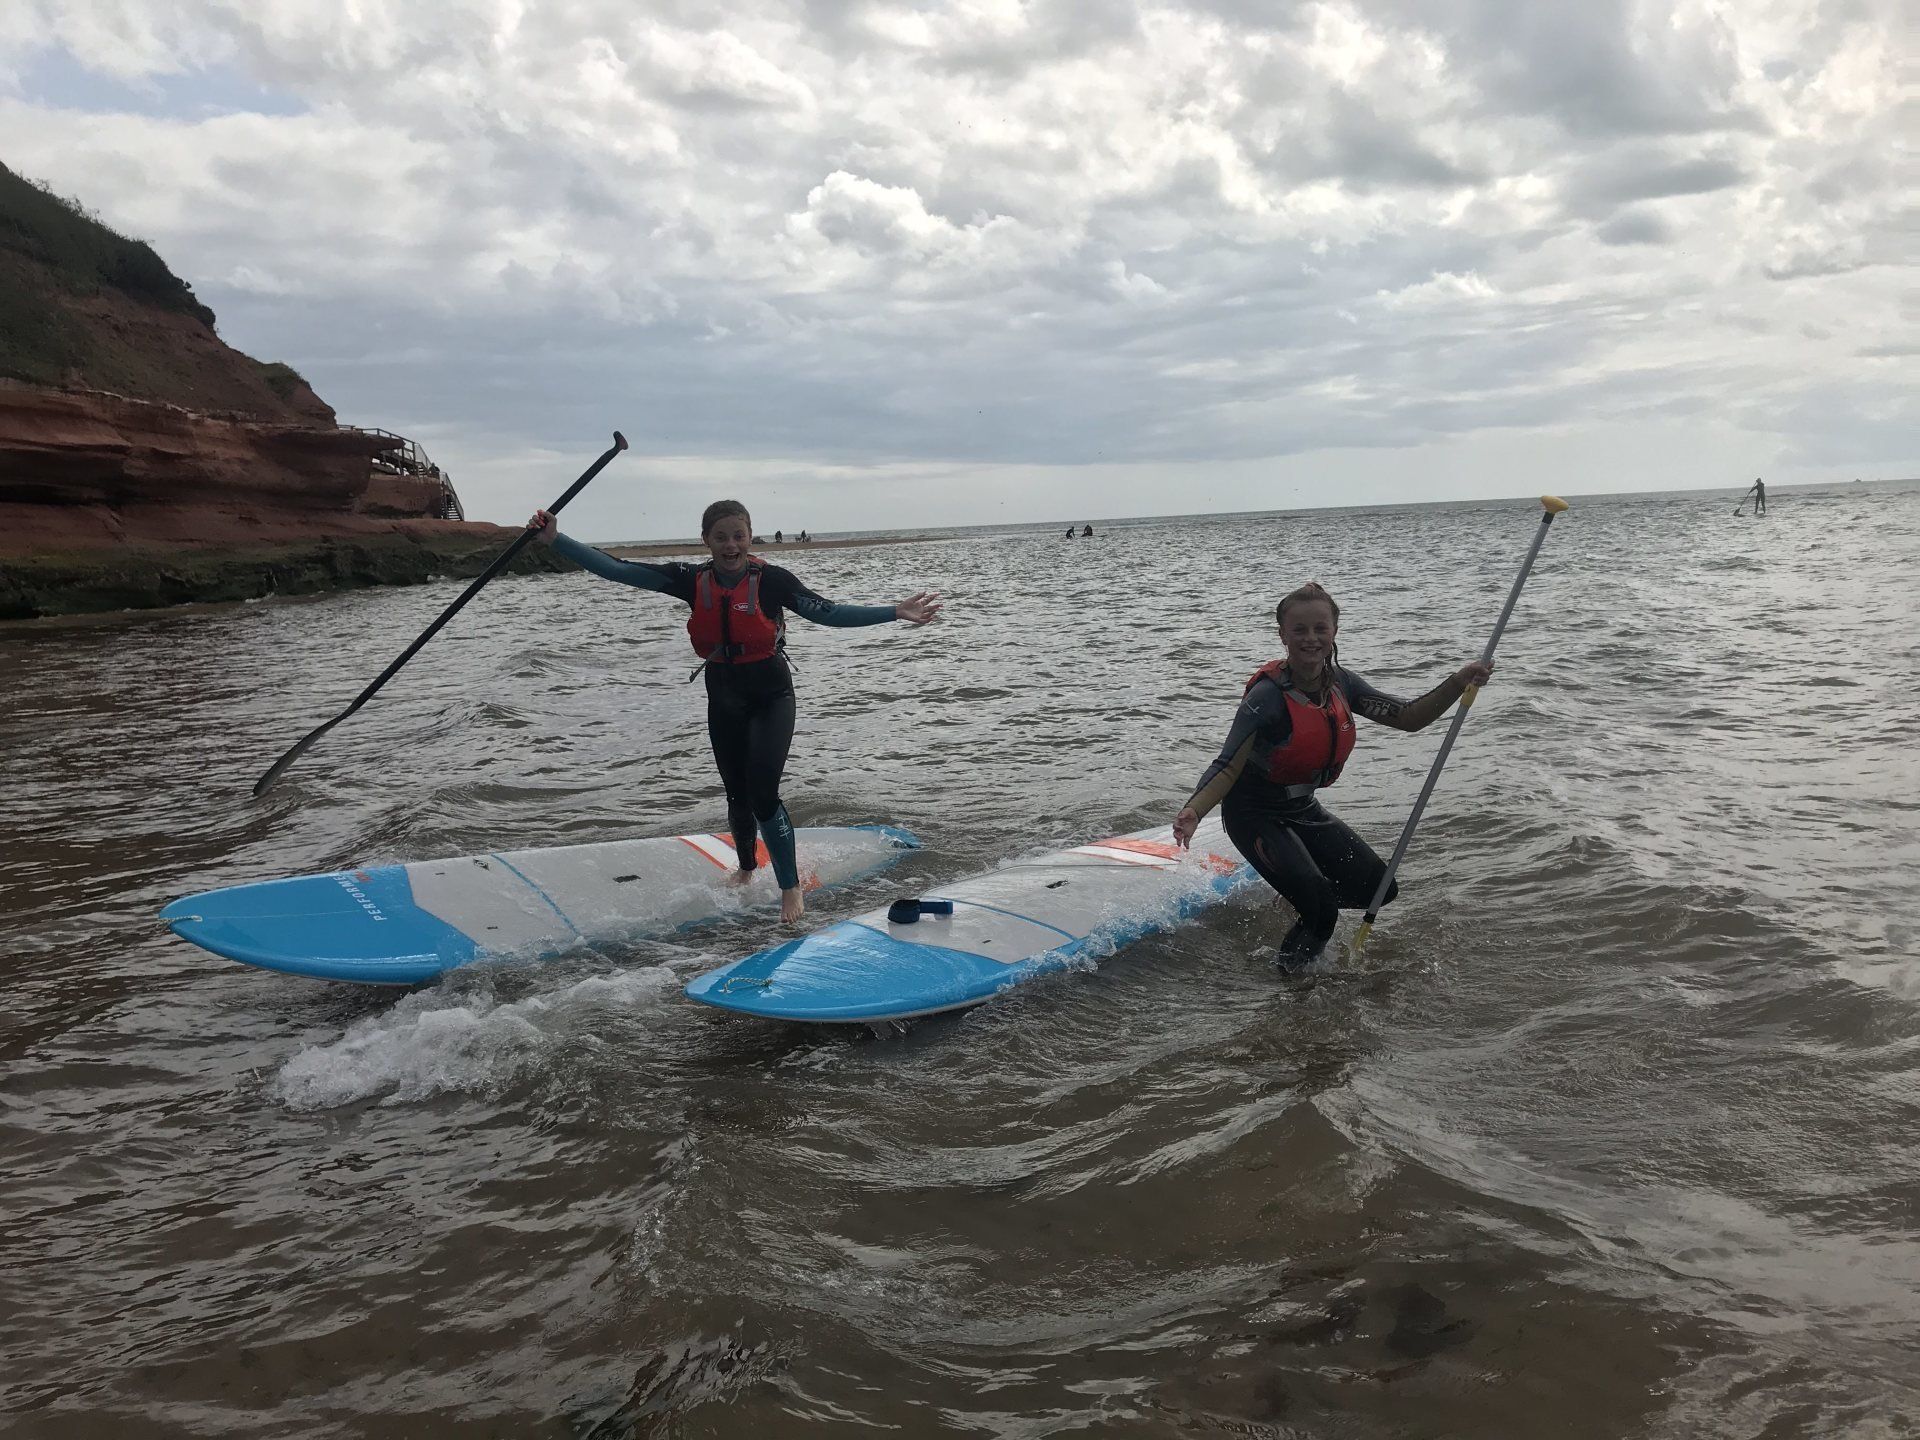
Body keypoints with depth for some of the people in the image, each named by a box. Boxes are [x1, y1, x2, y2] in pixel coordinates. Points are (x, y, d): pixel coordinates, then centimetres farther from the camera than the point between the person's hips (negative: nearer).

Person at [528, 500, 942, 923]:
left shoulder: (772, 580, -17)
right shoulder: (692, 580, -8)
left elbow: (828, 612, -17)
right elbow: (616, 569, -9)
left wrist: (895, 612, -27)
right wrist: (554, 540, -15)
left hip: (771, 696, -4)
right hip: (723, 697, 4)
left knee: (763, 793, -16)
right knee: (737, 793, 17)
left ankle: (791, 886, 0)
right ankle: (746, 868, 43)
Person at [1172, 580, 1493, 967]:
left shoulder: (1341, 683, -6)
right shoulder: (1268, 696, -27)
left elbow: (1408, 718, -4)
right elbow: (1228, 767, -31)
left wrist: (1458, 683, -20)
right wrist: (1192, 811, -50)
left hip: (1302, 808, 7)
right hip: (1254, 814, -7)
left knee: (1379, 889, 6)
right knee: (1322, 912, -19)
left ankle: (1301, 890, 30)